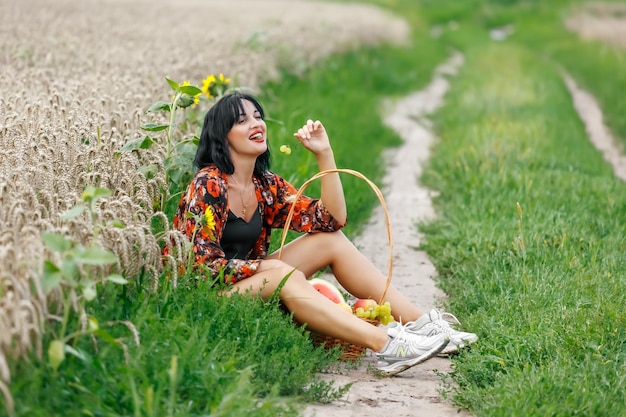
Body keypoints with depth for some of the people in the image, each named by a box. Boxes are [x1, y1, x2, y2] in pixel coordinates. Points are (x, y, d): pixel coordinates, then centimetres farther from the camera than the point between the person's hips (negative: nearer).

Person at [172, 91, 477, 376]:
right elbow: (205, 262, -21)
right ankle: (386, 346, -41)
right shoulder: (209, 185, -16)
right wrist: (266, 266, -17)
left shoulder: (265, 184, 6)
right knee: (285, 276, -34)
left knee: (332, 240, -4)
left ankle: (420, 324, -9)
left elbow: (331, 219, -3)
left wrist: (324, 154, -7)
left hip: (253, 284, 8)